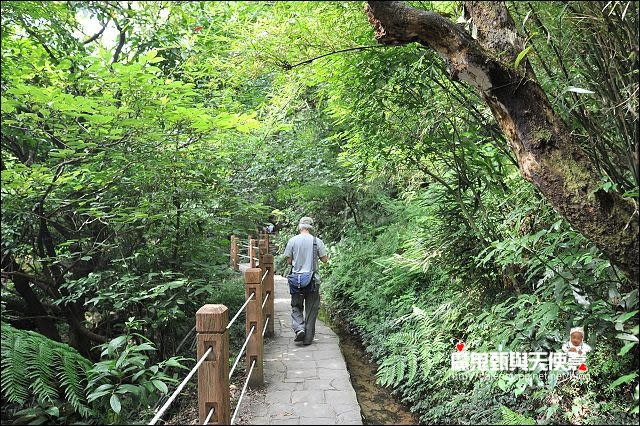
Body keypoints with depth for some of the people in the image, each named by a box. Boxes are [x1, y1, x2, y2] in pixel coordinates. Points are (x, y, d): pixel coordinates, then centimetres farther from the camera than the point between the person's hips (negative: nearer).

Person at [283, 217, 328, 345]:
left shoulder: (292, 240, -3)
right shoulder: (317, 241, -4)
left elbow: (288, 261, 0)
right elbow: (324, 259, 0)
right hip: (313, 280, 0)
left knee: (296, 307, 15)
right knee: (311, 310, 10)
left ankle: (299, 328, -6)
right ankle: (308, 338, 13)